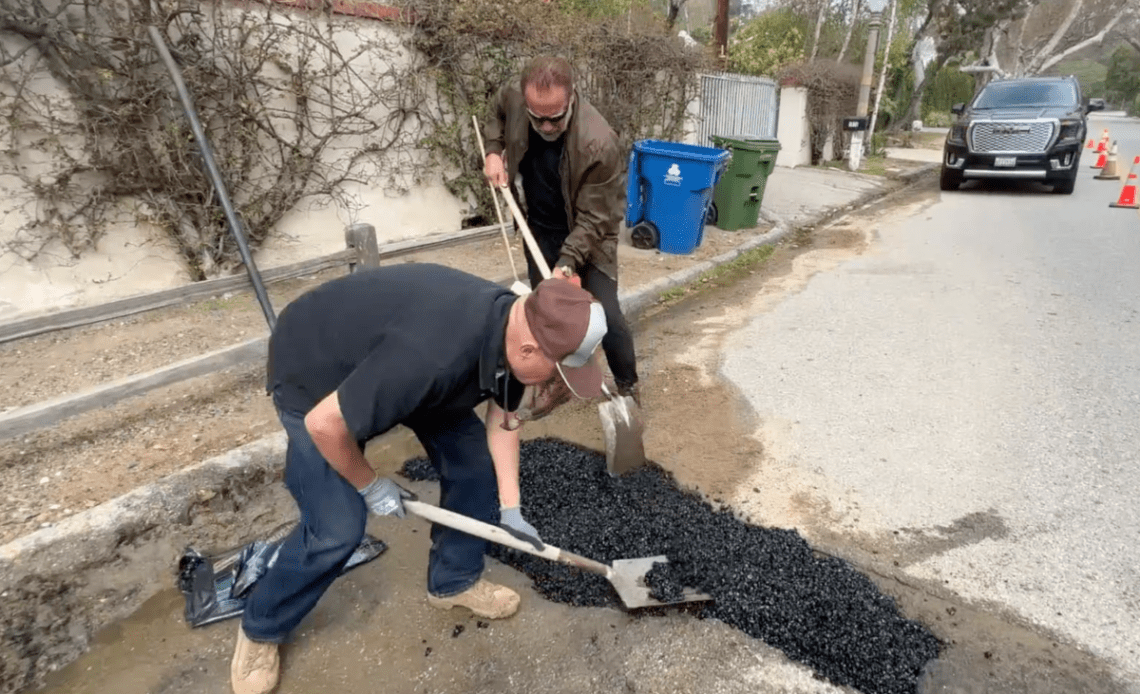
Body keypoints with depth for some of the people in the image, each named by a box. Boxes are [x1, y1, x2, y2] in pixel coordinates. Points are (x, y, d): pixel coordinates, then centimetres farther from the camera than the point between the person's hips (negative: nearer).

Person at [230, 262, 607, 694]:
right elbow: (325, 424, -33)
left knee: (473, 461, 2)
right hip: (313, 372, -7)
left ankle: (454, 581, 26)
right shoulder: (434, 354, -43)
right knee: (337, 528, -11)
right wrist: (370, 486, -15)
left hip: (405, 369, 7)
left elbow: (503, 417, 0)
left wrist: (509, 508, -3)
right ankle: (260, 629, 20)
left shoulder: (512, 330, -16)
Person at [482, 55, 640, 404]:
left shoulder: (598, 143, -34)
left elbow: (593, 219, -27)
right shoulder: (512, 98, -18)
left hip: (586, 236, -4)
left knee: (606, 316, -5)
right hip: (538, 231, 5)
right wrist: (493, 151, -7)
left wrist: (566, 265, -36)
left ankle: (628, 386, 18)